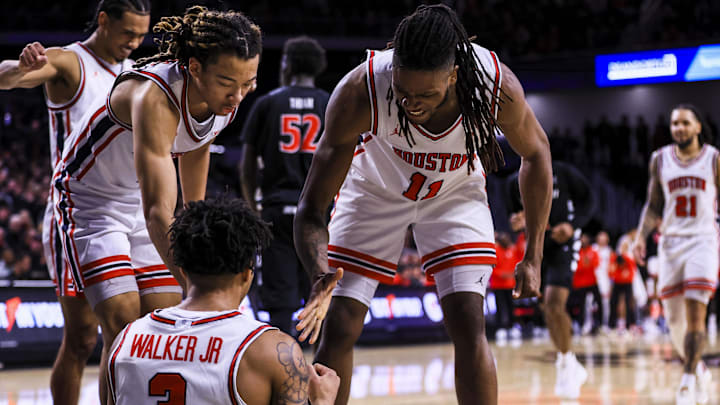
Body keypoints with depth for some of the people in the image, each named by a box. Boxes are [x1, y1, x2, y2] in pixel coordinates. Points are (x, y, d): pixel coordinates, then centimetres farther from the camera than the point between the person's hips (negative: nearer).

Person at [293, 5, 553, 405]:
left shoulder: (498, 86, -33)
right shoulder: (359, 92, -37)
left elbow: (536, 153, -9)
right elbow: (311, 209, -32)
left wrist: (533, 258, -8)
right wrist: (320, 275, -53)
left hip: (455, 192, 0)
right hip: (375, 190, 0)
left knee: (468, 326, -15)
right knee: (337, 330, -6)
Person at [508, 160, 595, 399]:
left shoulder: (562, 172, -8)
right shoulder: (515, 183, 4)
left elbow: (589, 200, -1)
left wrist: (573, 225, -17)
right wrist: (518, 222, -9)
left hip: (563, 244, -5)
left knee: (555, 305, -21)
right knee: (547, 309, 10)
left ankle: (566, 364, -4)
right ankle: (573, 369, 25)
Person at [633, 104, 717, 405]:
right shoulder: (660, 160, 7)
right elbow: (653, 205, 11)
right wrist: (641, 237, -3)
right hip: (671, 242, 3)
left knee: (696, 313, -16)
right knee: (674, 320, 4)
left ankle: (687, 381, -12)